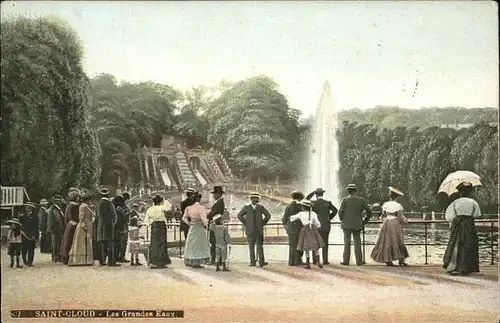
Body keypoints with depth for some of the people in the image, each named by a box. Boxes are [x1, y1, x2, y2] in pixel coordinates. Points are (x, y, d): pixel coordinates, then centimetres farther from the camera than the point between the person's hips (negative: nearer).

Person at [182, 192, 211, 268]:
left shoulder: (188, 208, 2)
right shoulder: (201, 208, -17)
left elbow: (184, 218, 7)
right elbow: (203, 219, -25)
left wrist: (190, 224, 14)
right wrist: (206, 225, -9)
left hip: (192, 228, 6)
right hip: (199, 228, -6)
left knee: (191, 244, 16)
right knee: (198, 245, 3)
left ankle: (189, 262, 23)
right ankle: (195, 263, 6)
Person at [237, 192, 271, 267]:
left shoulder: (261, 207, 4)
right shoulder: (246, 207, 1)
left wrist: (263, 223, 6)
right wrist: (245, 224, -1)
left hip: (259, 230, 0)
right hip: (250, 230, 0)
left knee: (260, 246, -2)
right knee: (251, 247, 4)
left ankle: (261, 262, -4)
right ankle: (252, 262, 5)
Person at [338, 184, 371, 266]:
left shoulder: (345, 200, -6)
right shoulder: (361, 200, 0)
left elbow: (340, 212, -10)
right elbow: (369, 211, 2)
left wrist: (342, 220, 6)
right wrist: (365, 221, 13)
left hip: (347, 225, -2)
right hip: (357, 225, 2)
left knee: (347, 243, 3)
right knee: (357, 243, 7)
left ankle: (346, 261, 4)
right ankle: (359, 261, 8)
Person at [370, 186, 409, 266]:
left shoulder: (385, 204, 0)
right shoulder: (398, 206, -11)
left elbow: (383, 215, 6)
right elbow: (400, 217, -10)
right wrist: (405, 221, 10)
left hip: (386, 224, 3)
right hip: (395, 224, -3)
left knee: (387, 241, 8)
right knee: (398, 242, 4)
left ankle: (388, 260, 6)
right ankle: (401, 261, 2)